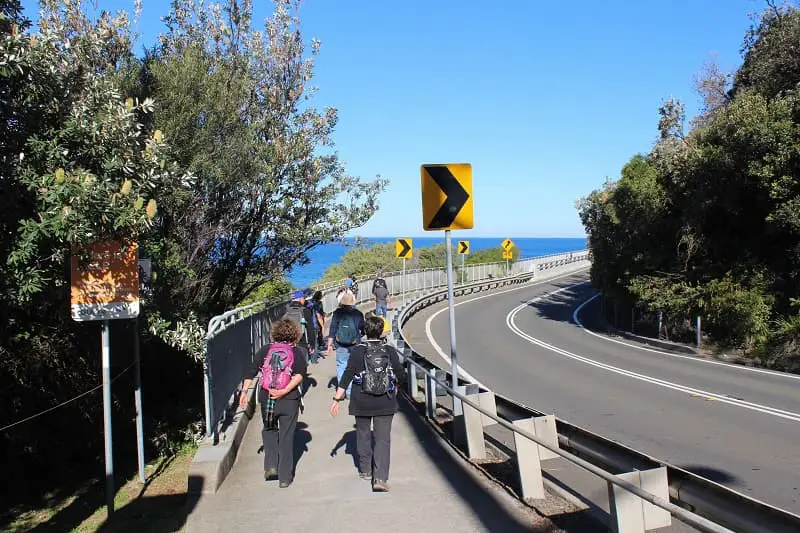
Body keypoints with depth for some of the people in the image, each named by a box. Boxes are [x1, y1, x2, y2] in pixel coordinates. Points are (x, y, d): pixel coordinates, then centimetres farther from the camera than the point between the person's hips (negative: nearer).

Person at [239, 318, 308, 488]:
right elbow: (300, 374, -16)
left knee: (269, 429, 26)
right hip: (289, 400, -2)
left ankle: (270, 465, 13)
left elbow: (252, 371, -2)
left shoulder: (267, 350, 5)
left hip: (266, 399, 2)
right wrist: (285, 390, -20)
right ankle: (285, 477, 13)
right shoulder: (297, 351, 0)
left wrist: (244, 392, 0)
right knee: (286, 436, 10)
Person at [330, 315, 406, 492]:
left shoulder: (357, 351, -7)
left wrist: (337, 399, -5)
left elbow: (347, 376, -10)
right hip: (385, 403, 0)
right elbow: (401, 376, 0)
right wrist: (395, 385, 22)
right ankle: (380, 478, -10)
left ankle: (365, 470, 32)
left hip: (362, 402, 0)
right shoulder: (390, 351, -4)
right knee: (382, 439, 1)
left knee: (363, 434, 19)